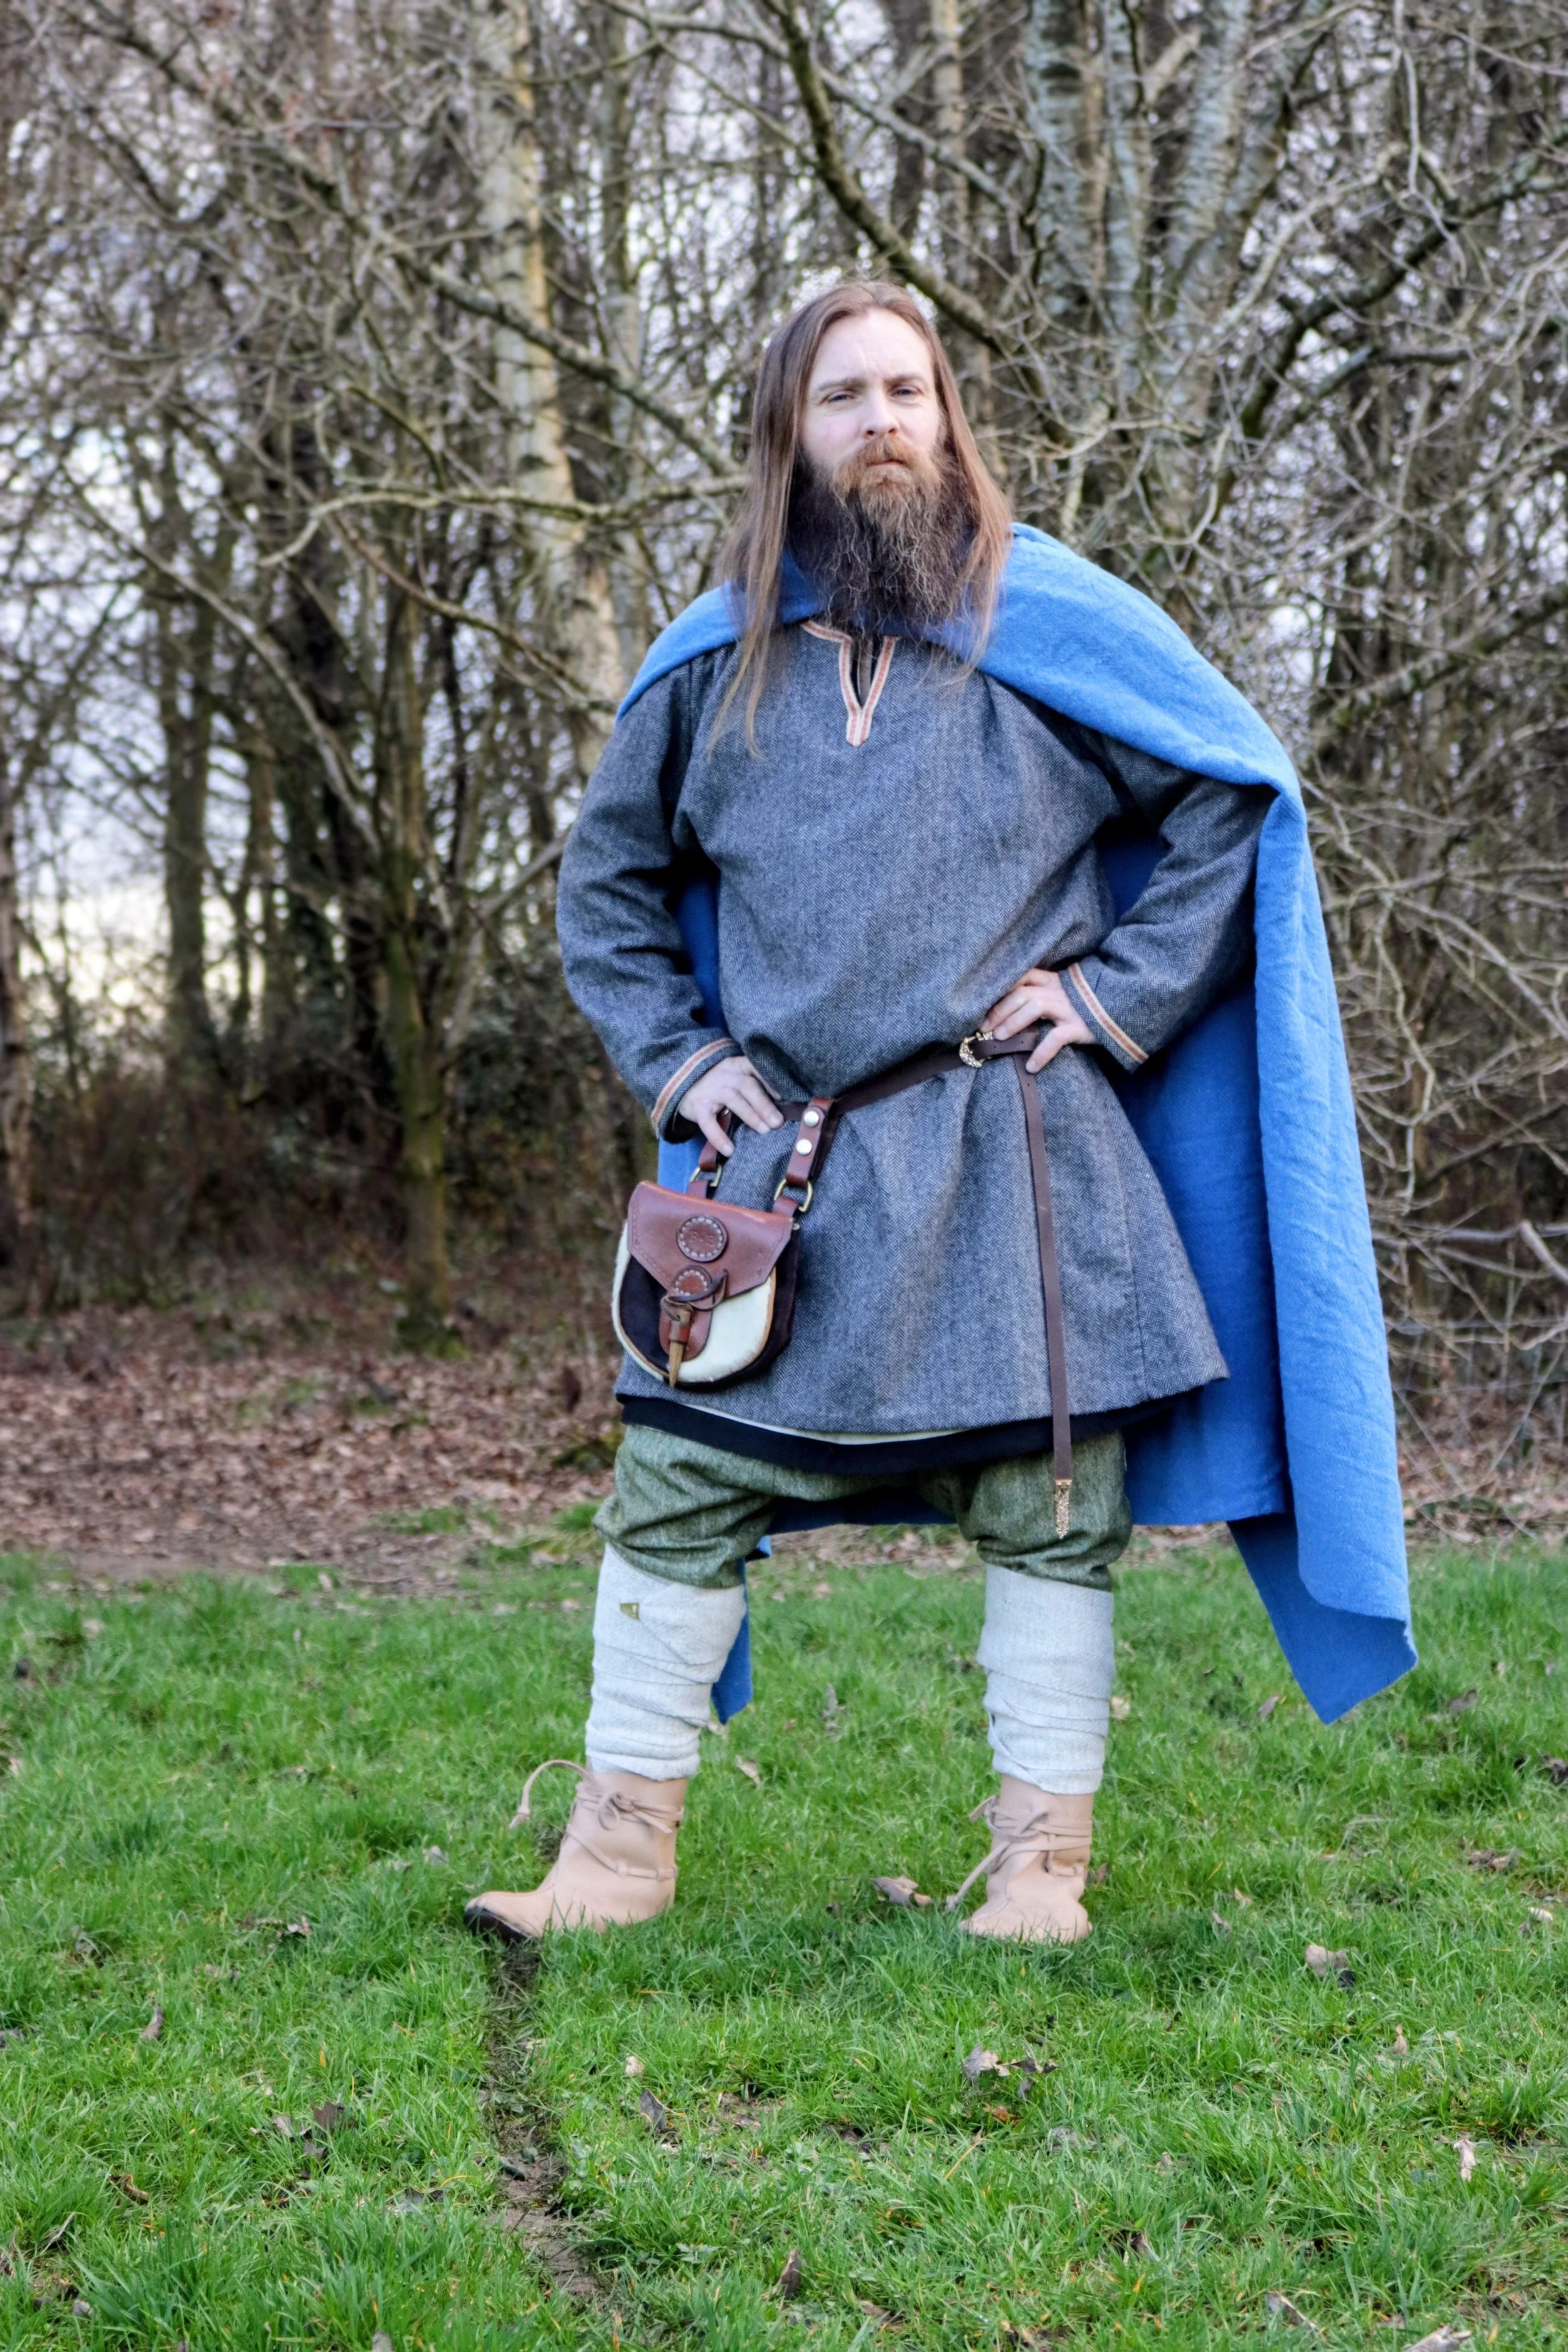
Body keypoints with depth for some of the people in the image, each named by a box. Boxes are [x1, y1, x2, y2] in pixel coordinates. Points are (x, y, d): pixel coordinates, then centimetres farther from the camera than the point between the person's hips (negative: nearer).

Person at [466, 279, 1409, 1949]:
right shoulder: (722, 666, 11)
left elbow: (1231, 806, 7)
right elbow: (605, 879, 22)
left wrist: (1122, 997, -1)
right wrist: (675, 1058, 10)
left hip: (1010, 1153, -2)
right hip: (789, 1160, 3)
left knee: (1050, 1506, -1)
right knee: (676, 1486, 1)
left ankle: (1039, 1867, 9)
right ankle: (619, 1853, 11)